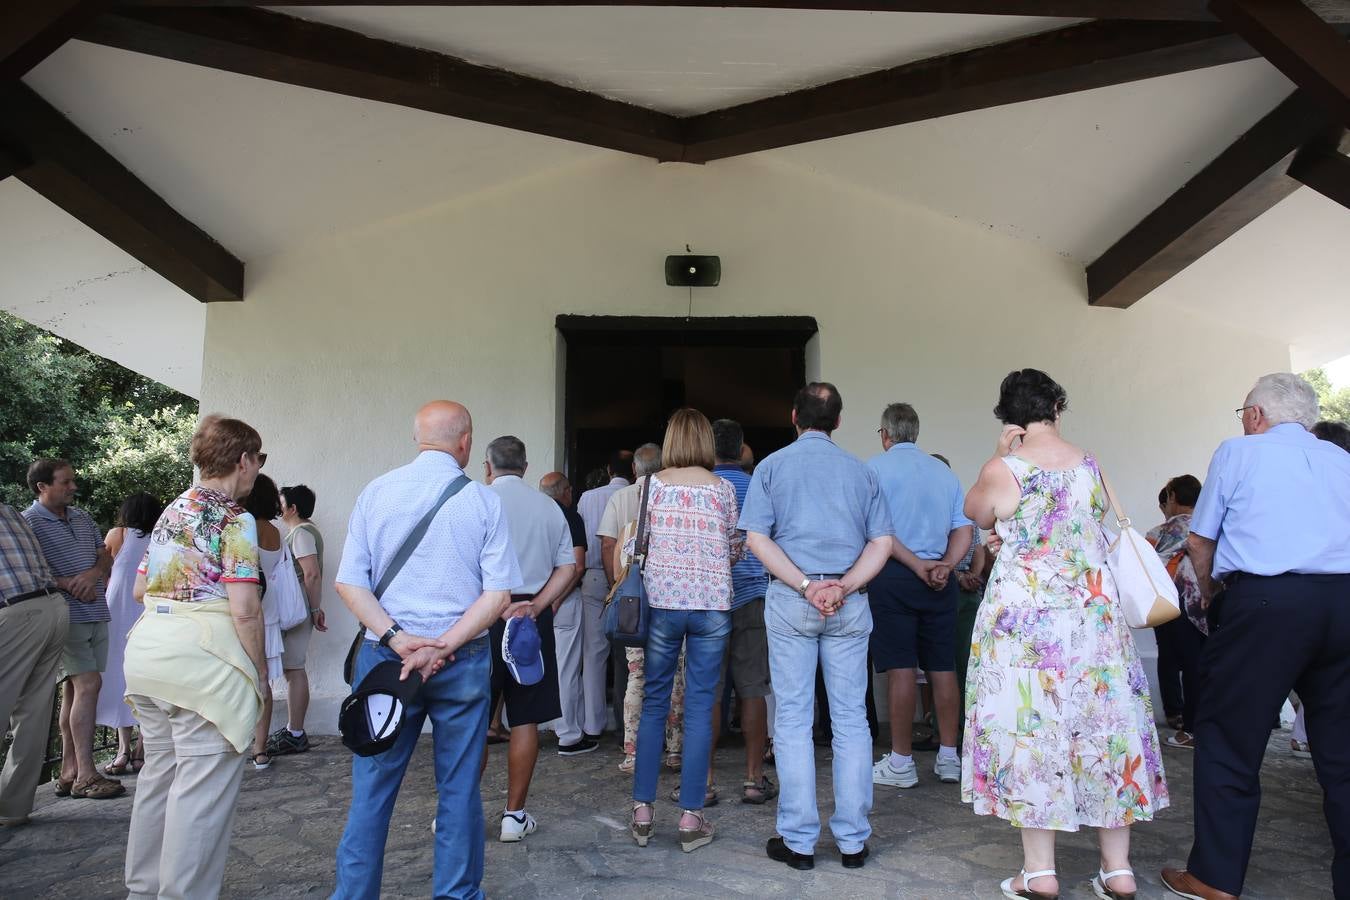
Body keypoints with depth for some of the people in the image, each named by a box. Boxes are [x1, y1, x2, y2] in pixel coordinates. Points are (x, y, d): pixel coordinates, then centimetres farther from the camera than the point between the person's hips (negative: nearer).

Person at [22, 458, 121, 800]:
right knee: (89, 683, -13)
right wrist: (70, 586, -15)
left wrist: (93, 574, -6)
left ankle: (68, 772, 16)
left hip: (96, 612, 7)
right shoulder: (29, 521, -5)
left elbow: (105, 556, 15)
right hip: (65, 616, -7)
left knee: (74, 689, 10)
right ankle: (85, 775, -9)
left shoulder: (82, 517, 16)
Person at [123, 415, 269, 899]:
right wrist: (259, 673, -7)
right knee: (202, 787, 0)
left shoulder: (171, 511, 13)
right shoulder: (234, 519, -12)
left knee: (159, 772, 20)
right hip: (203, 655, -9)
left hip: (148, 649, 9)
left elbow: (140, 589, 19)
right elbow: (245, 609, -17)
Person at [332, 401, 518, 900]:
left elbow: (349, 583, -5)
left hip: (385, 654, 1)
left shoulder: (376, 492, 1)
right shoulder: (482, 500, -4)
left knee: (372, 788, 11)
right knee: (459, 789, 11)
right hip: (464, 661, -1)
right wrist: (444, 647, -12)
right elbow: (498, 595, -10)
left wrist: (397, 639, -10)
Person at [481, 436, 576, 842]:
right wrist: (536, 606, -3)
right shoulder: (550, 507, 8)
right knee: (525, 721, 7)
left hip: (485, 616, -2)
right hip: (533, 617, 3)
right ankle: (514, 815, 13)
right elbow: (568, 569, 3)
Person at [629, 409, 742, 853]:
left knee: (653, 703, 10)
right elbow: (736, 548, 8)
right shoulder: (722, 489, 2)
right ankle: (691, 817, 8)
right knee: (699, 708, 4)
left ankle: (643, 809, 15)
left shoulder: (653, 484, 1)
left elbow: (640, 541, 5)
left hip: (662, 600, 0)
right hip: (712, 604, 0)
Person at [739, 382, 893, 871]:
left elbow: (757, 538, -8)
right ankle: (853, 840, 14)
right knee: (851, 719, 8)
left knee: (792, 719, 4)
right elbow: (881, 543, 0)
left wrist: (807, 586, -12)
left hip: (790, 600, -2)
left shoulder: (772, 466, 3)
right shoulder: (861, 470, 9)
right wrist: (844, 587, -9)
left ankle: (799, 841, 10)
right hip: (849, 605, 2)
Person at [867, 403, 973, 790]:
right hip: (939, 580, 5)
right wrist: (945, 566, -5)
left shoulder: (876, 467, -1)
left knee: (900, 668, -2)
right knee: (942, 668, 10)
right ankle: (948, 757, 17)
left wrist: (916, 565, -11)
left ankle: (901, 763, 4)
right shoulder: (944, 471, 15)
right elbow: (964, 530, 7)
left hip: (893, 575, -5)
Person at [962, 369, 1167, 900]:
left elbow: (977, 514, 8)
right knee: (1104, 726, 11)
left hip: (1024, 615, -4)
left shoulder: (1003, 471, -11)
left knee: (1029, 730, 3)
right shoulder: (1090, 466, 2)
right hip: (1093, 613, 4)